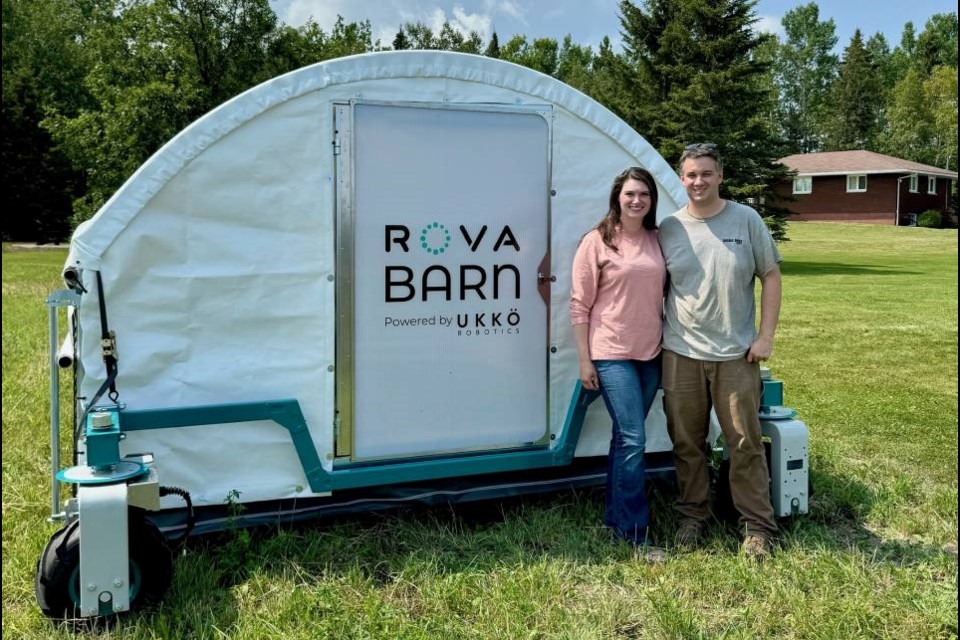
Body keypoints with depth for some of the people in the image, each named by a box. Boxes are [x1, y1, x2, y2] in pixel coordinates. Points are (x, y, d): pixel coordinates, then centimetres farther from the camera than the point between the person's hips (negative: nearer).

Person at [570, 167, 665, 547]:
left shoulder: (658, 241, 8)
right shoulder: (597, 242, -6)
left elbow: (664, 295, 14)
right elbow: (580, 305, -6)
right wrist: (584, 360, -9)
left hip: (651, 355, 5)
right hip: (612, 355, -5)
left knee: (625, 438, 14)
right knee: (633, 438, -8)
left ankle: (615, 517, 26)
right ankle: (634, 531, 2)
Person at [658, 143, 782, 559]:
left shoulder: (746, 220, 0)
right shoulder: (668, 229, 3)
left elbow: (770, 277, 2)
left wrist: (765, 336, -4)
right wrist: (659, 336, 2)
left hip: (736, 355, -1)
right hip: (681, 354, 2)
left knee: (746, 444, 5)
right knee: (687, 443, 11)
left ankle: (757, 526, 17)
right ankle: (692, 516, 27)